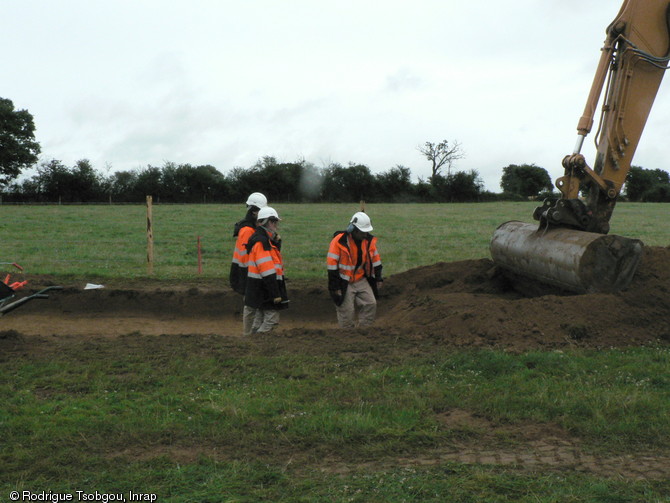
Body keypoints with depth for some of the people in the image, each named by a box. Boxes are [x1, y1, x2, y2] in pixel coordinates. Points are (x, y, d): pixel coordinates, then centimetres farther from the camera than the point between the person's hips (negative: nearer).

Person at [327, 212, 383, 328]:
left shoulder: (369, 240, -1)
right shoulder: (339, 241, -19)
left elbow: (375, 260, 12)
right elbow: (332, 264, -18)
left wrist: (378, 279, 11)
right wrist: (335, 287, -17)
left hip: (361, 280, 5)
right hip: (344, 283, -5)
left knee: (371, 303, -4)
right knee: (347, 311, -3)